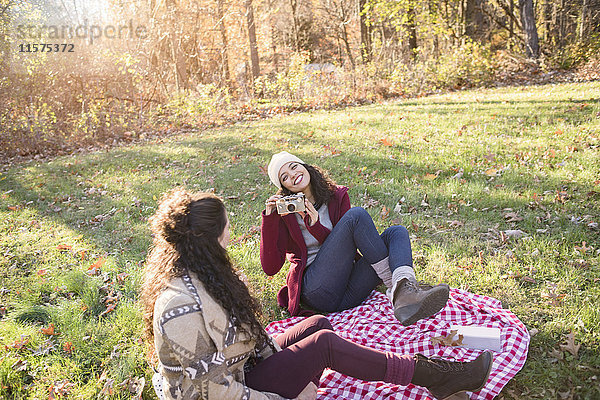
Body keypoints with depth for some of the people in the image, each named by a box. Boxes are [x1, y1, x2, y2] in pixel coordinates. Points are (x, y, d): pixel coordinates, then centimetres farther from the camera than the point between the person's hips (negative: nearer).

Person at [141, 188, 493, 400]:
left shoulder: (197, 273, 0)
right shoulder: (181, 308, -31)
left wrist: (274, 353, 1)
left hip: (243, 369, 9)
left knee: (320, 325, 1)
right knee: (324, 343, -17)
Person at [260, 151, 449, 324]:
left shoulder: (338, 196, 15)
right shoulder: (284, 212, 7)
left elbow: (345, 246, 6)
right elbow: (270, 267, -2)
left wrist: (315, 226, -11)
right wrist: (269, 218, -10)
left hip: (349, 292, 5)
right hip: (318, 291, -4)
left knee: (396, 231, -14)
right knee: (357, 215, -19)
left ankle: (404, 295, -44)